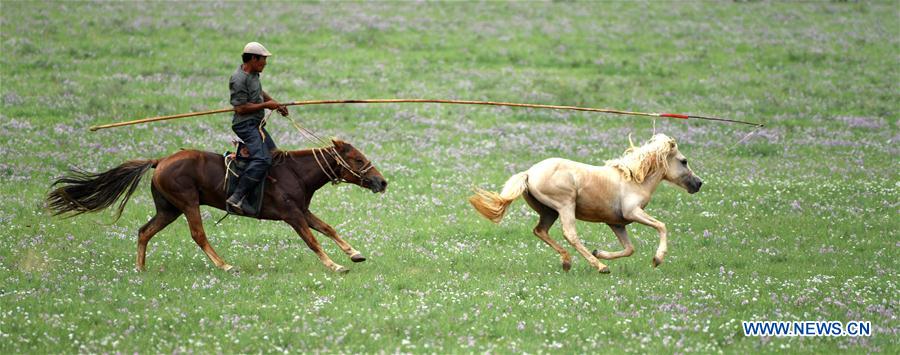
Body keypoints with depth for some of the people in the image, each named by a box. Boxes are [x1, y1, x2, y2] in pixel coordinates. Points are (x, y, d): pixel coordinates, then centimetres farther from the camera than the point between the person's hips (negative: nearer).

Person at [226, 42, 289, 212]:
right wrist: (266, 105, -17)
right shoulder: (239, 79, -19)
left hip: (256, 124, 11)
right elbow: (241, 108, -23)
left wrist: (275, 103, 15)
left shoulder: (253, 74, 12)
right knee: (262, 159, -26)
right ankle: (236, 197, -31)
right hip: (245, 125, -11)